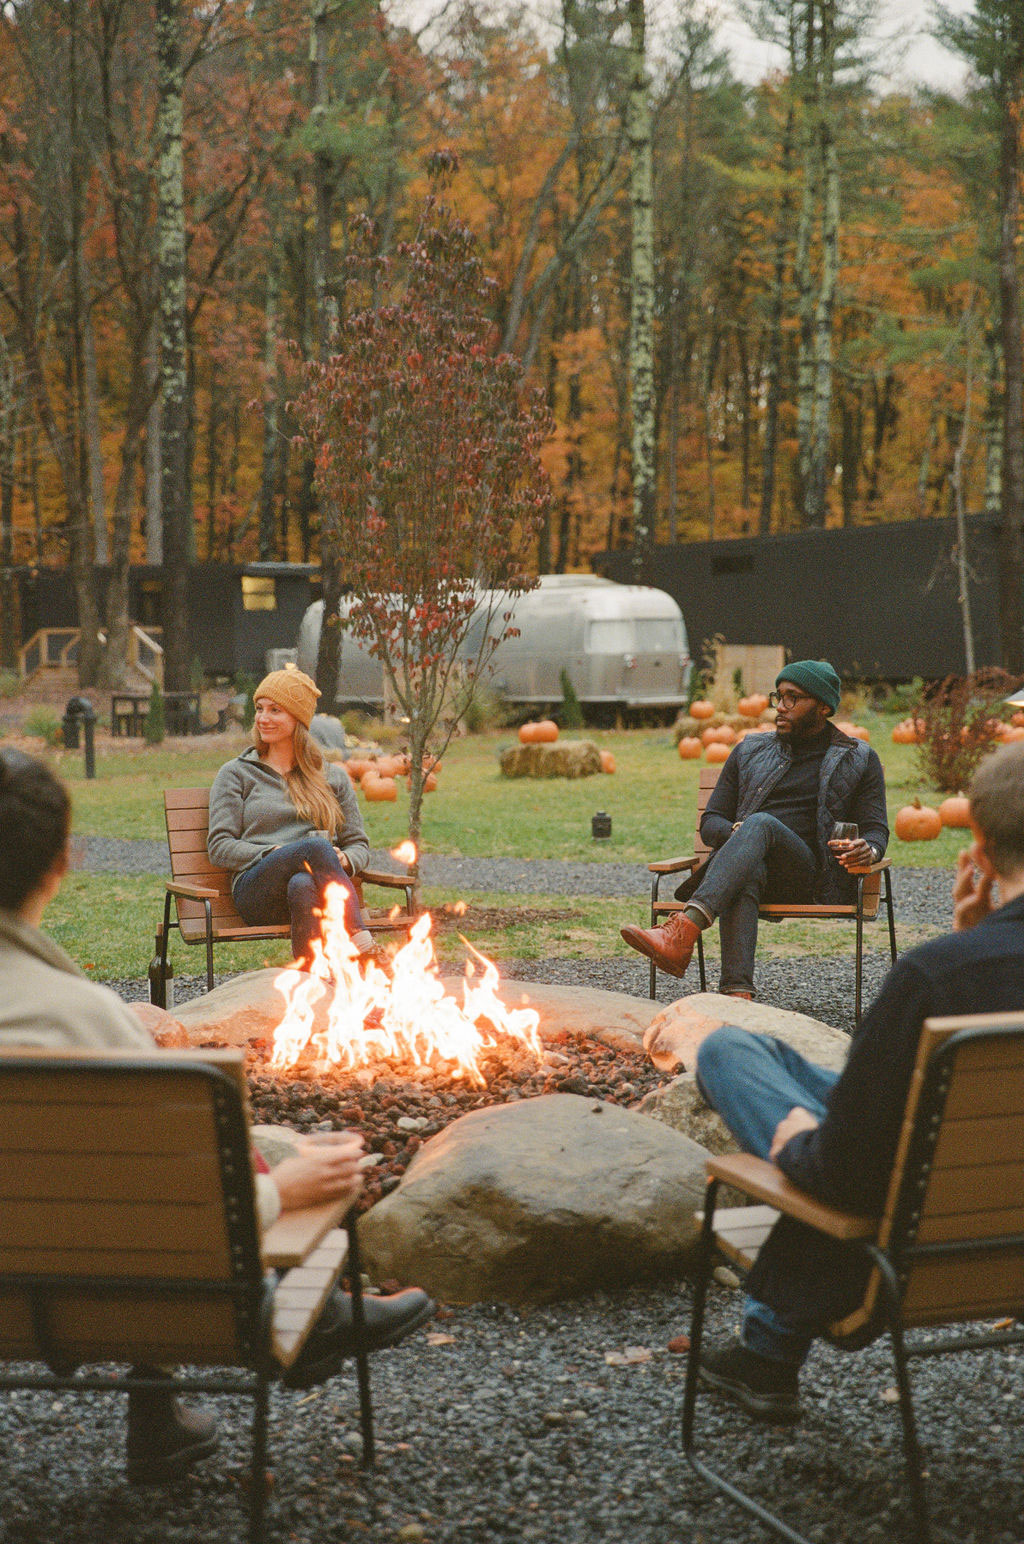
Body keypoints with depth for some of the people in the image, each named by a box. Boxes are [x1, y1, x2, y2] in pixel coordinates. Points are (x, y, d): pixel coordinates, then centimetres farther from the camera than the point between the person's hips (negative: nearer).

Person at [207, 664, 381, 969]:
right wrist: (272, 853, -9)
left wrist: (344, 860, -3)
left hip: (317, 883, 1)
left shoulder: (333, 777, 23)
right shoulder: (236, 773, 18)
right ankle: (364, 949, -45)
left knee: (302, 886, -40)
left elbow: (359, 843, 23)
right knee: (316, 846, -35)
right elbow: (219, 847, 8)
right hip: (256, 890, -1)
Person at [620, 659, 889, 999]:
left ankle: (683, 930, -56)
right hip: (747, 865, 2)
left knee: (762, 823, -35)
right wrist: (735, 831, -7)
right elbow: (710, 822, 20)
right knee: (747, 873, -38)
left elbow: (876, 830, 10)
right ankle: (737, 991, -57)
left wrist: (868, 850, -17)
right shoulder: (749, 751, 24)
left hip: (811, 876, -2)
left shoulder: (859, 760, 17)